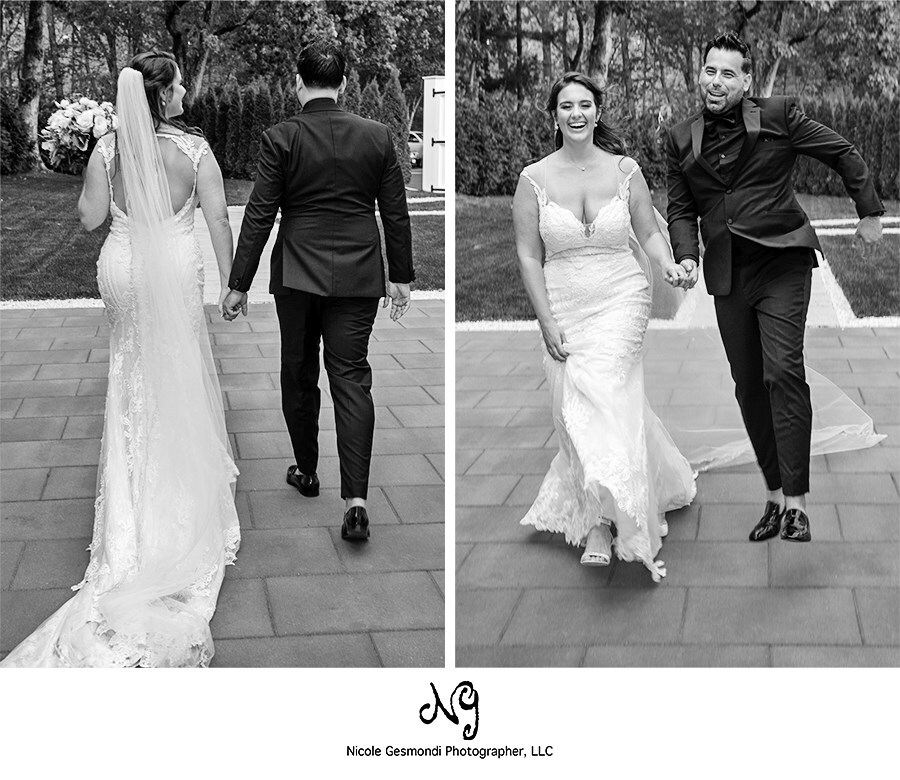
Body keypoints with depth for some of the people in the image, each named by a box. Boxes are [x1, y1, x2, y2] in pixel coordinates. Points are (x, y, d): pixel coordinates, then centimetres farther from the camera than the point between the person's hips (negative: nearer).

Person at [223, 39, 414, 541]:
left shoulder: (281, 139, -8)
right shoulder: (378, 137, -1)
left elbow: (259, 216, -7)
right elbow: (397, 214, 4)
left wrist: (240, 284, -1)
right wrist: (402, 276, 14)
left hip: (297, 275, -1)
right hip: (358, 275, 2)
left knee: (298, 374, 16)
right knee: (352, 377, 1)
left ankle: (306, 471, 30)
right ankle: (356, 499, -10)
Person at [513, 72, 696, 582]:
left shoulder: (625, 170, 1)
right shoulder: (535, 180, 0)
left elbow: (650, 232, 11)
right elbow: (529, 256, 1)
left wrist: (669, 266, -10)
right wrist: (547, 322, -4)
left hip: (622, 299, -2)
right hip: (565, 308, 2)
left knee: (597, 397, -19)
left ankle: (599, 521, -11)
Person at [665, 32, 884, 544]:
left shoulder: (779, 116, -3)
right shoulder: (682, 139, 7)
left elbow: (844, 154, 7)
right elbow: (681, 209, 13)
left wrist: (870, 212, 11)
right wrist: (687, 256, -4)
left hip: (780, 262, -4)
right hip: (728, 275, 4)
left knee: (783, 371, -18)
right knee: (749, 386, 7)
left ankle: (796, 501, -18)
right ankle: (774, 496, 17)